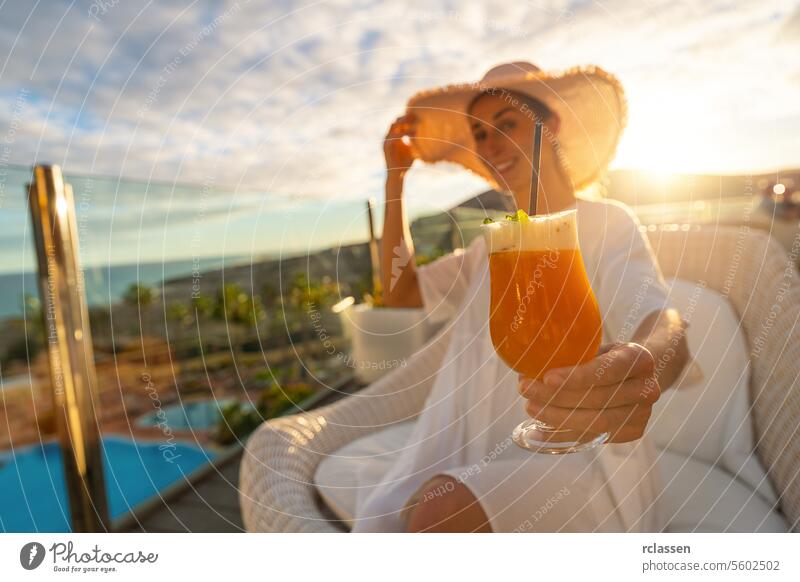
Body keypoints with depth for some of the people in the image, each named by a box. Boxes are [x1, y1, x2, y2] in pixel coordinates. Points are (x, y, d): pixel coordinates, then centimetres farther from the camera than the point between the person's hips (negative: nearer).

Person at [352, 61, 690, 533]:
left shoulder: (605, 223, -3)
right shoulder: (492, 246, 15)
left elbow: (665, 327, -20)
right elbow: (400, 290, 11)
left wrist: (645, 368, -46)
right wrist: (396, 175, 9)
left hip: (579, 461, -4)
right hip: (486, 459, 5)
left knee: (440, 513, -31)